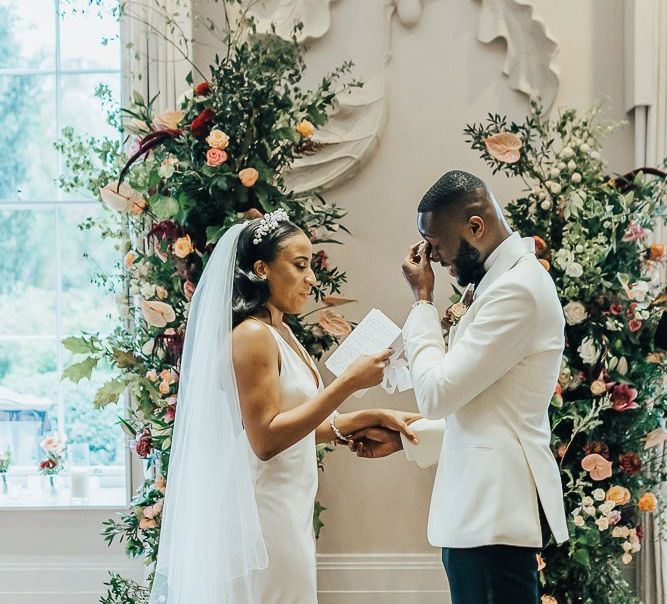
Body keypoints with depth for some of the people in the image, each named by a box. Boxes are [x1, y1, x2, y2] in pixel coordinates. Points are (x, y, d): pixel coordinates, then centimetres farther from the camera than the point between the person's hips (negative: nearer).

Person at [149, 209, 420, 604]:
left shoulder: (281, 333, 13)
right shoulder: (252, 335, -15)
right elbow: (266, 438, -22)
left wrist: (370, 418, 6)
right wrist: (349, 383, -22)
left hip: (286, 511, 9)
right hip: (262, 516, -9)